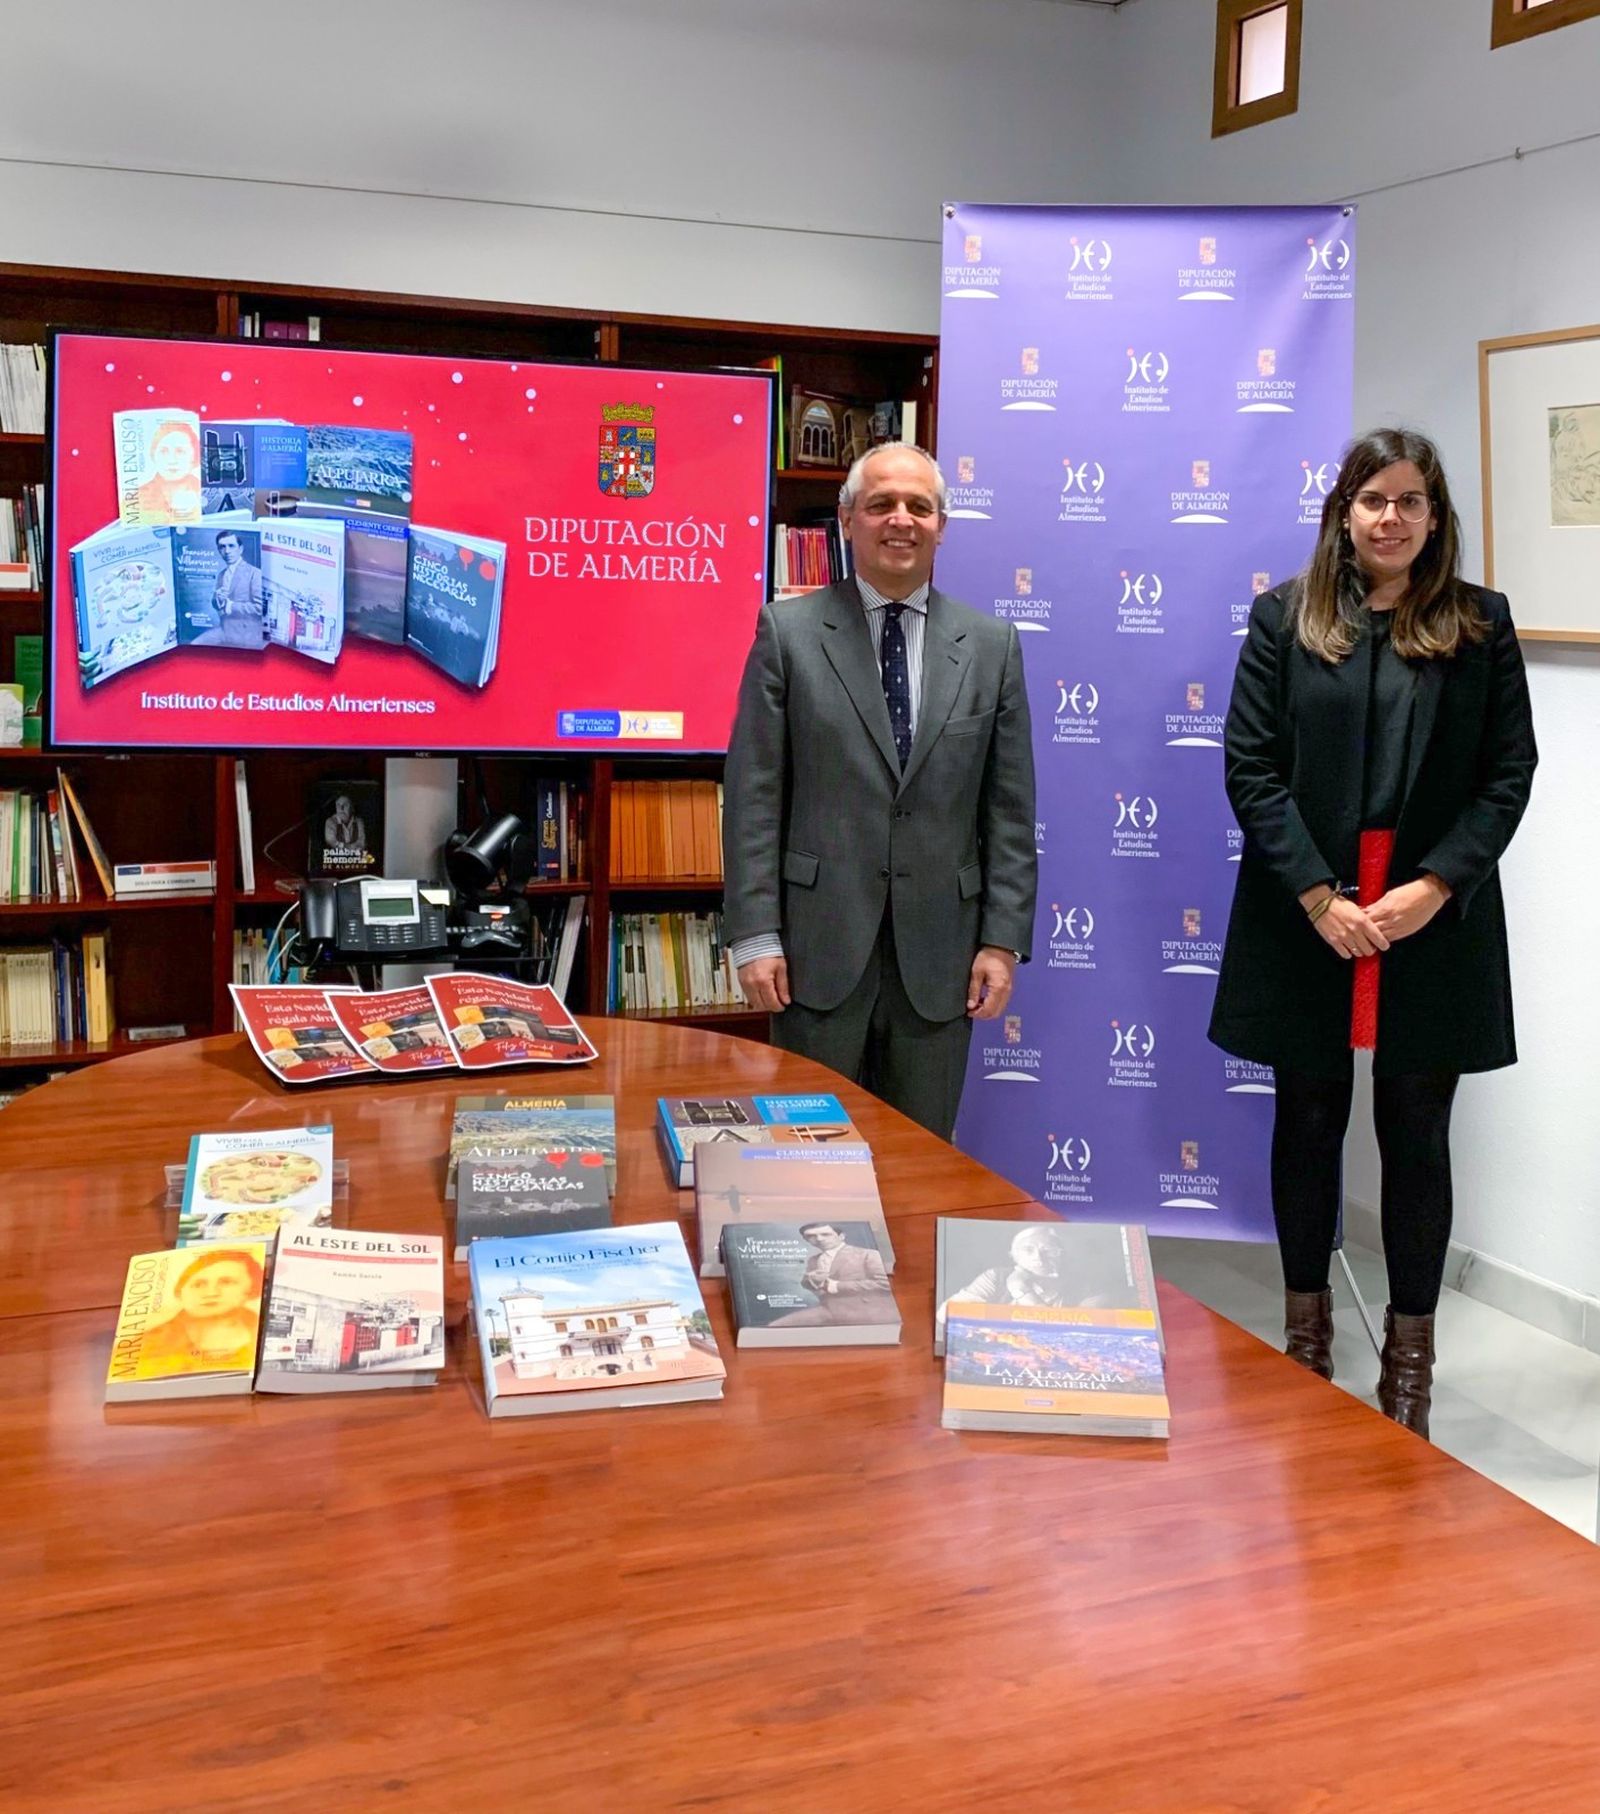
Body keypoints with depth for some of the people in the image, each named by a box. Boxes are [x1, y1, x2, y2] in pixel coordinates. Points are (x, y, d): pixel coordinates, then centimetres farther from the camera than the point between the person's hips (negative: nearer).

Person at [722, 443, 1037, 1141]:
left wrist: (1003, 939, -1)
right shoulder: (788, 631, 1)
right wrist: (755, 935, -8)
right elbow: (753, 793, -3)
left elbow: (1010, 808, 6)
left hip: (939, 951, 2)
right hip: (820, 946, -2)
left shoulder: (992, 644, 6)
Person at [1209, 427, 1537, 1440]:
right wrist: (1320, 897, -12)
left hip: (1435, 927, 0)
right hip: (1305, 917, 0)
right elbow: (1250, 767, -3)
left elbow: (1509, 775, 0)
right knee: (1309, 1126, 11)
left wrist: (1433, 888, -13)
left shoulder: (1482, 625, 4)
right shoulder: (1285, 618, 2)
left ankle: (1410, 1357, 19)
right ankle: (1307, 1331, 27)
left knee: (1417, 1138, 7)